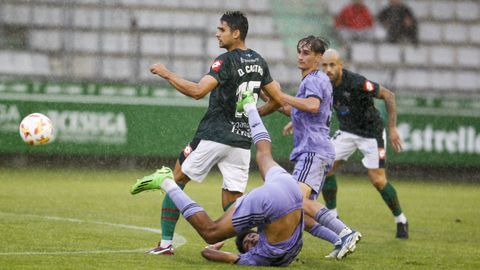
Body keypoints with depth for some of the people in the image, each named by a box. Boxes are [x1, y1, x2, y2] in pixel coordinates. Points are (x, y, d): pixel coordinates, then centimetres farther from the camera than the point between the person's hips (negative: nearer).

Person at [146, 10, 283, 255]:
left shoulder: (227, 61, -11)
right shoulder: (258, 61, 11)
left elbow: (197, 91, -23)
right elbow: (277, 99, 18)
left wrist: (167, 74, -13)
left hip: (213, 136, -6)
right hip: (243, 140, 6)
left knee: (175, 181, 11)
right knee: (232, 204, 7)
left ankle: (166, 243, 10)